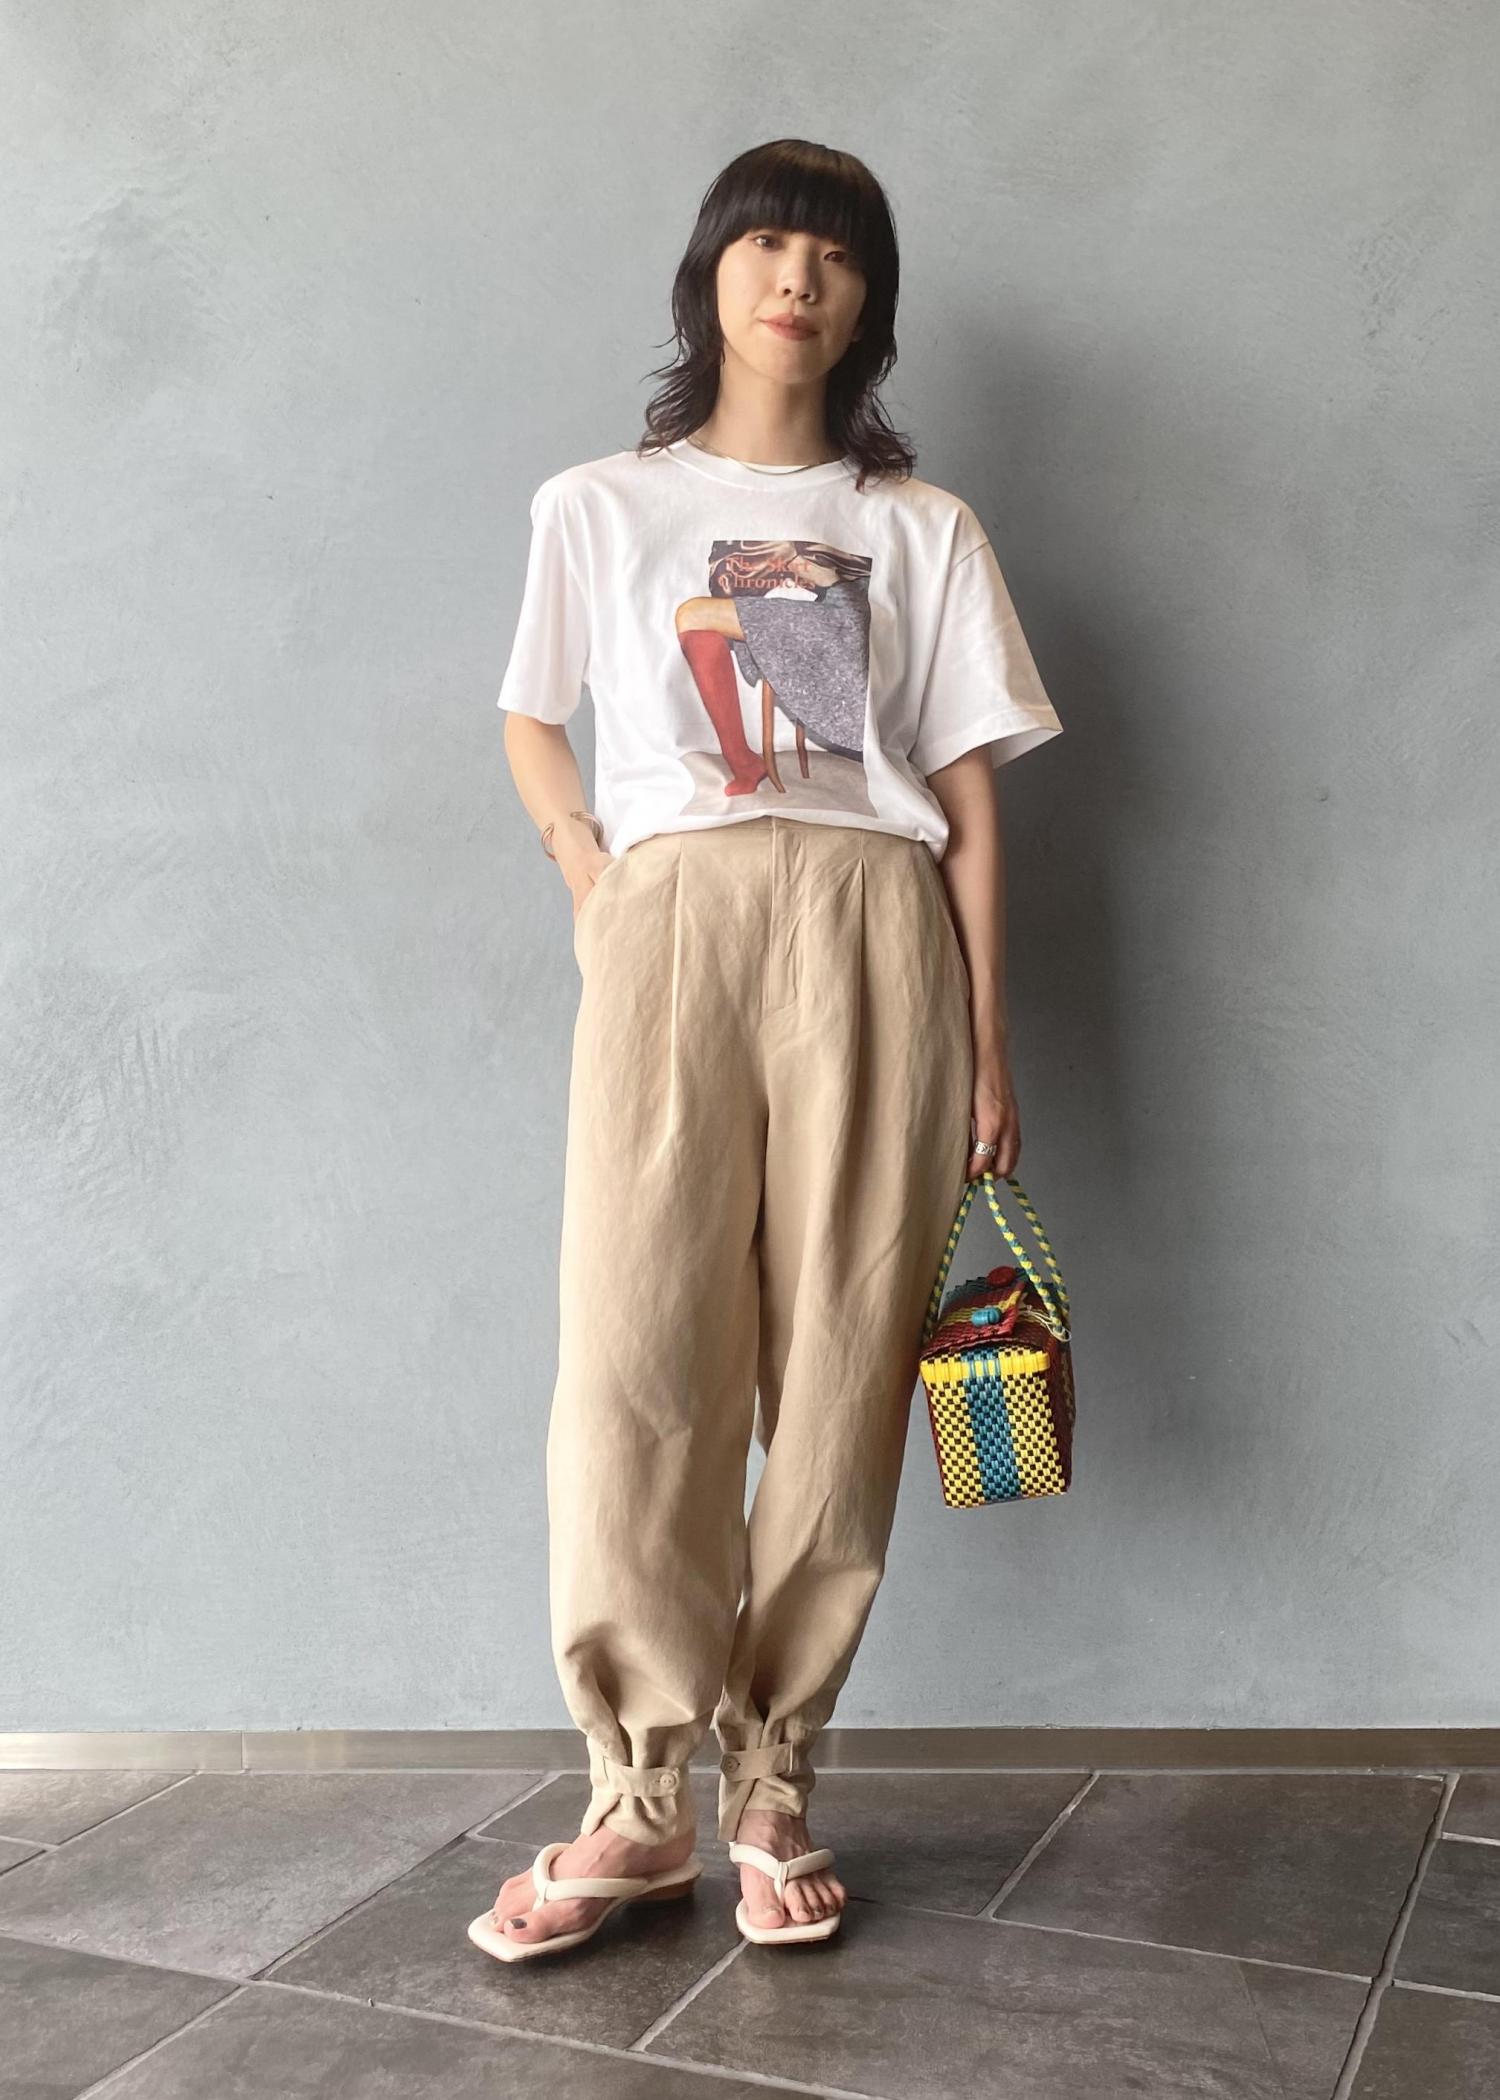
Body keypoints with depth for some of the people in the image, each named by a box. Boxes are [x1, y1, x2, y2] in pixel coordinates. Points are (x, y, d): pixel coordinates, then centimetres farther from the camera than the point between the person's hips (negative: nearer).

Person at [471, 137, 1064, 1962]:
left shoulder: (921, 529, 15)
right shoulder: (596, 507, 16)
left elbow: (969, 795, 10)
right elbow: (532, 726, 22)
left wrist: (987, 1047, 4)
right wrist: (584, 862, 1)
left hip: (870, 933, 1)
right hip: (672, 926, 0)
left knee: (839, 1365, -2)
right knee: (636, 1353, -9)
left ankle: (771, 1787, 11)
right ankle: (640, 1795, 3)